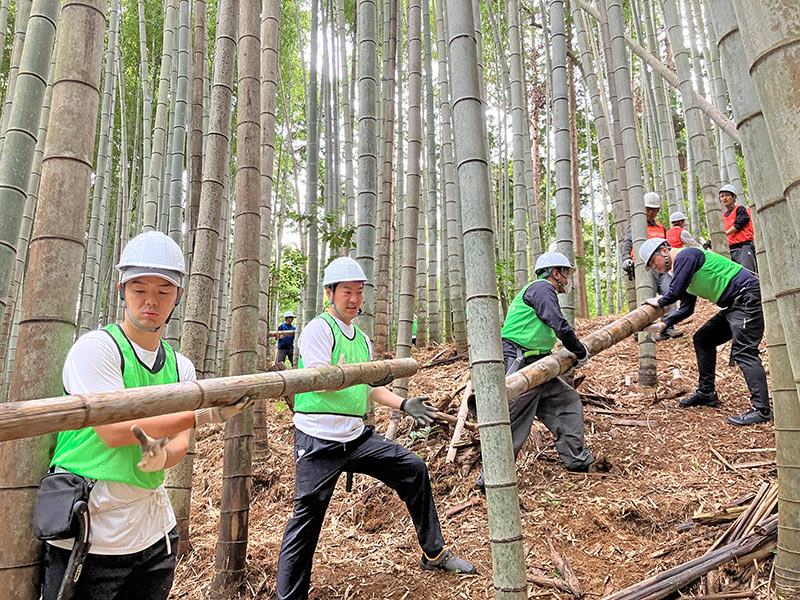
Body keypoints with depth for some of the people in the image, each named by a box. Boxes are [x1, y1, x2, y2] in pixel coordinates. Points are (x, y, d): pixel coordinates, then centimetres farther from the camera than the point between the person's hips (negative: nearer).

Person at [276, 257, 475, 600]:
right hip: (318, 441, -7)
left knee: (414, 469, 7)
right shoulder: (318, 329, -7)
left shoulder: (362, 340, 16)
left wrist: (404, 404, 6)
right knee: (306, 520, -6)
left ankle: (434, 554, 24)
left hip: (357, 437, 7)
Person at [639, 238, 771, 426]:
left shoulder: (685, 256, -12)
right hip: (734, 305, 11)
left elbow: (675, 292, -20)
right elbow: (686, 309, 19)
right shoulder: (679, 269, 18)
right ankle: (707, 393, 19)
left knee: (743, 351, -18)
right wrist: (663, 323, 9)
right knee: (702, 339, 14)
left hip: (748, 297, -11)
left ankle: (762, 410, -20)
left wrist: (659, 302, 0)